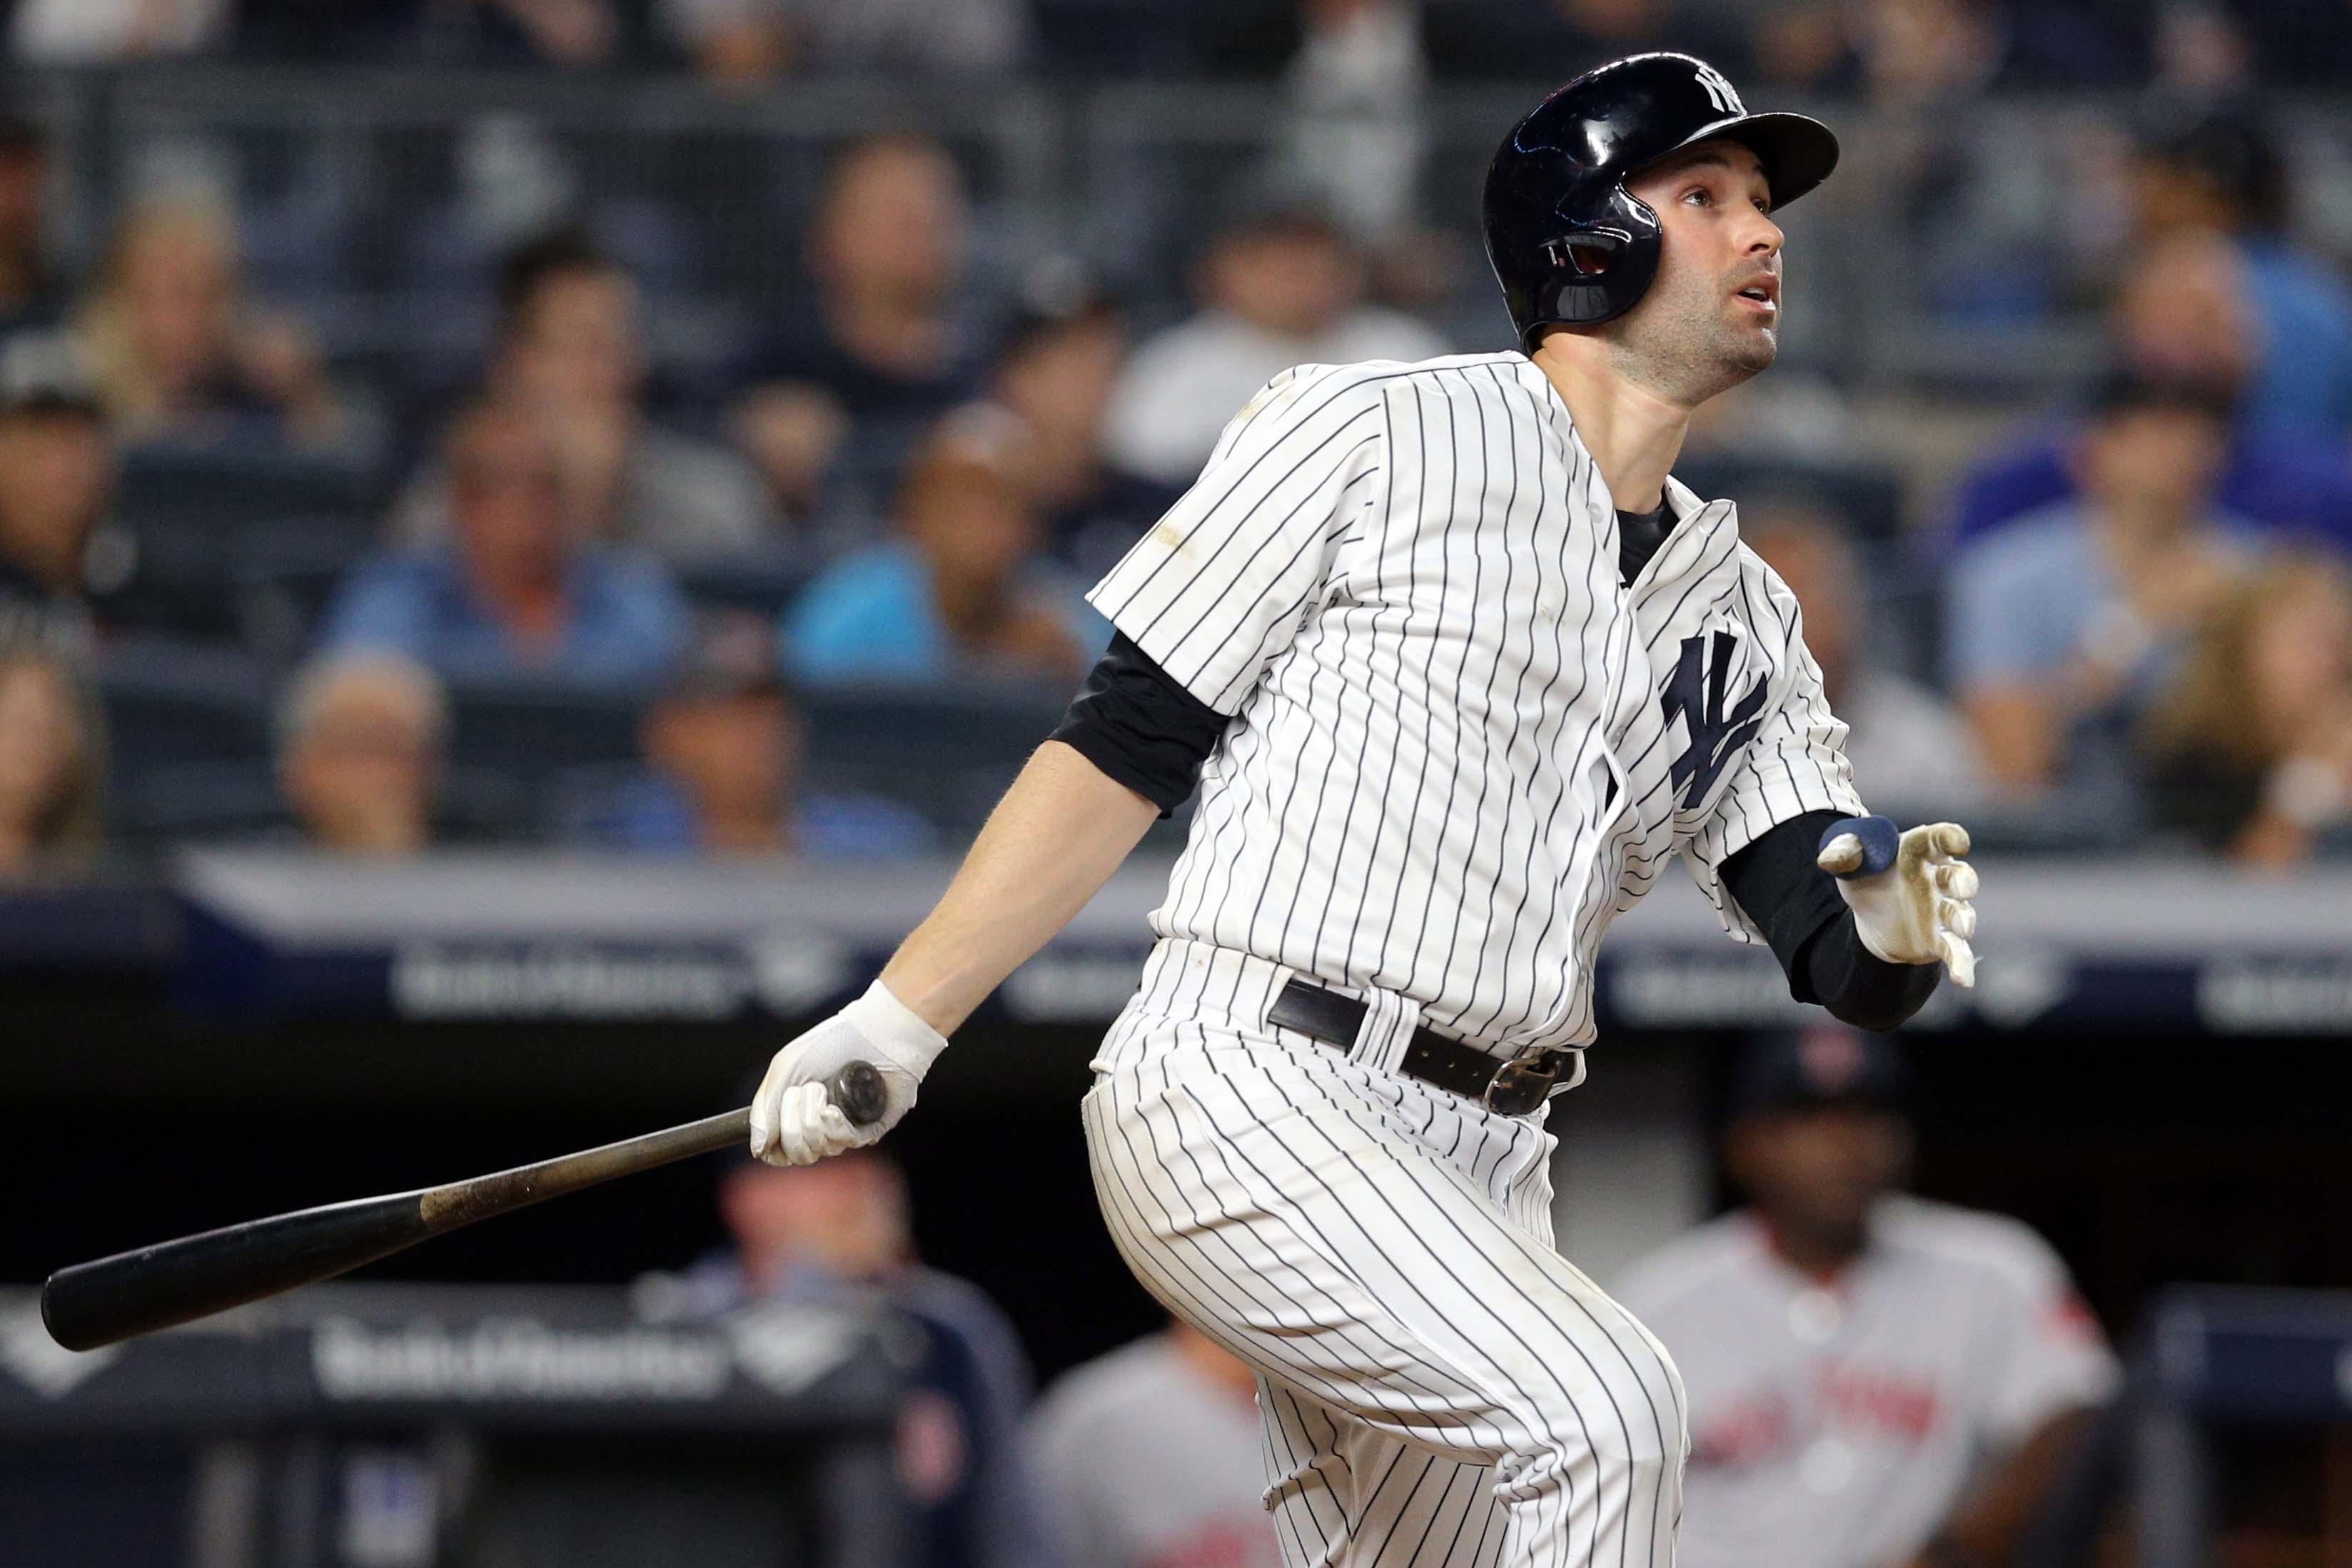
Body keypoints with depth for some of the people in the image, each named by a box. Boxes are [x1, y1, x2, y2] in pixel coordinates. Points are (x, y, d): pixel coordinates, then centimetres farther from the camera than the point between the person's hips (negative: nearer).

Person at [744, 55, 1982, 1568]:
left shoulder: (1743, 614, 17)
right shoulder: (1373, 435, 0)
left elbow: (1837, 956, 8)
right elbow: (1129, 742, -1)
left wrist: (1894, 923, -17)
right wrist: (895, 1029, -4)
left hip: (1479, 1163, 7)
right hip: (1247, 1094, -7)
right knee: (1601, 1405, -26)